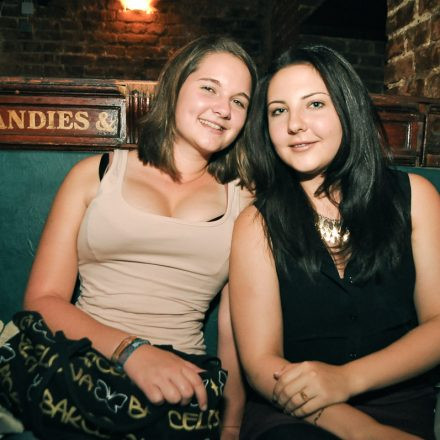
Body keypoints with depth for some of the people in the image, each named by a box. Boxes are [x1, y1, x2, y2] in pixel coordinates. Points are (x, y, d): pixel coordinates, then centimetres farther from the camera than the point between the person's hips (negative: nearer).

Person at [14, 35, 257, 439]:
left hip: (181, 387, 1)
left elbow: (235, 331, 7)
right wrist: (132, 350, -16)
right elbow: (42, 300, 0)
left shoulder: (243, 202, 10)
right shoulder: (96, 174, 7)